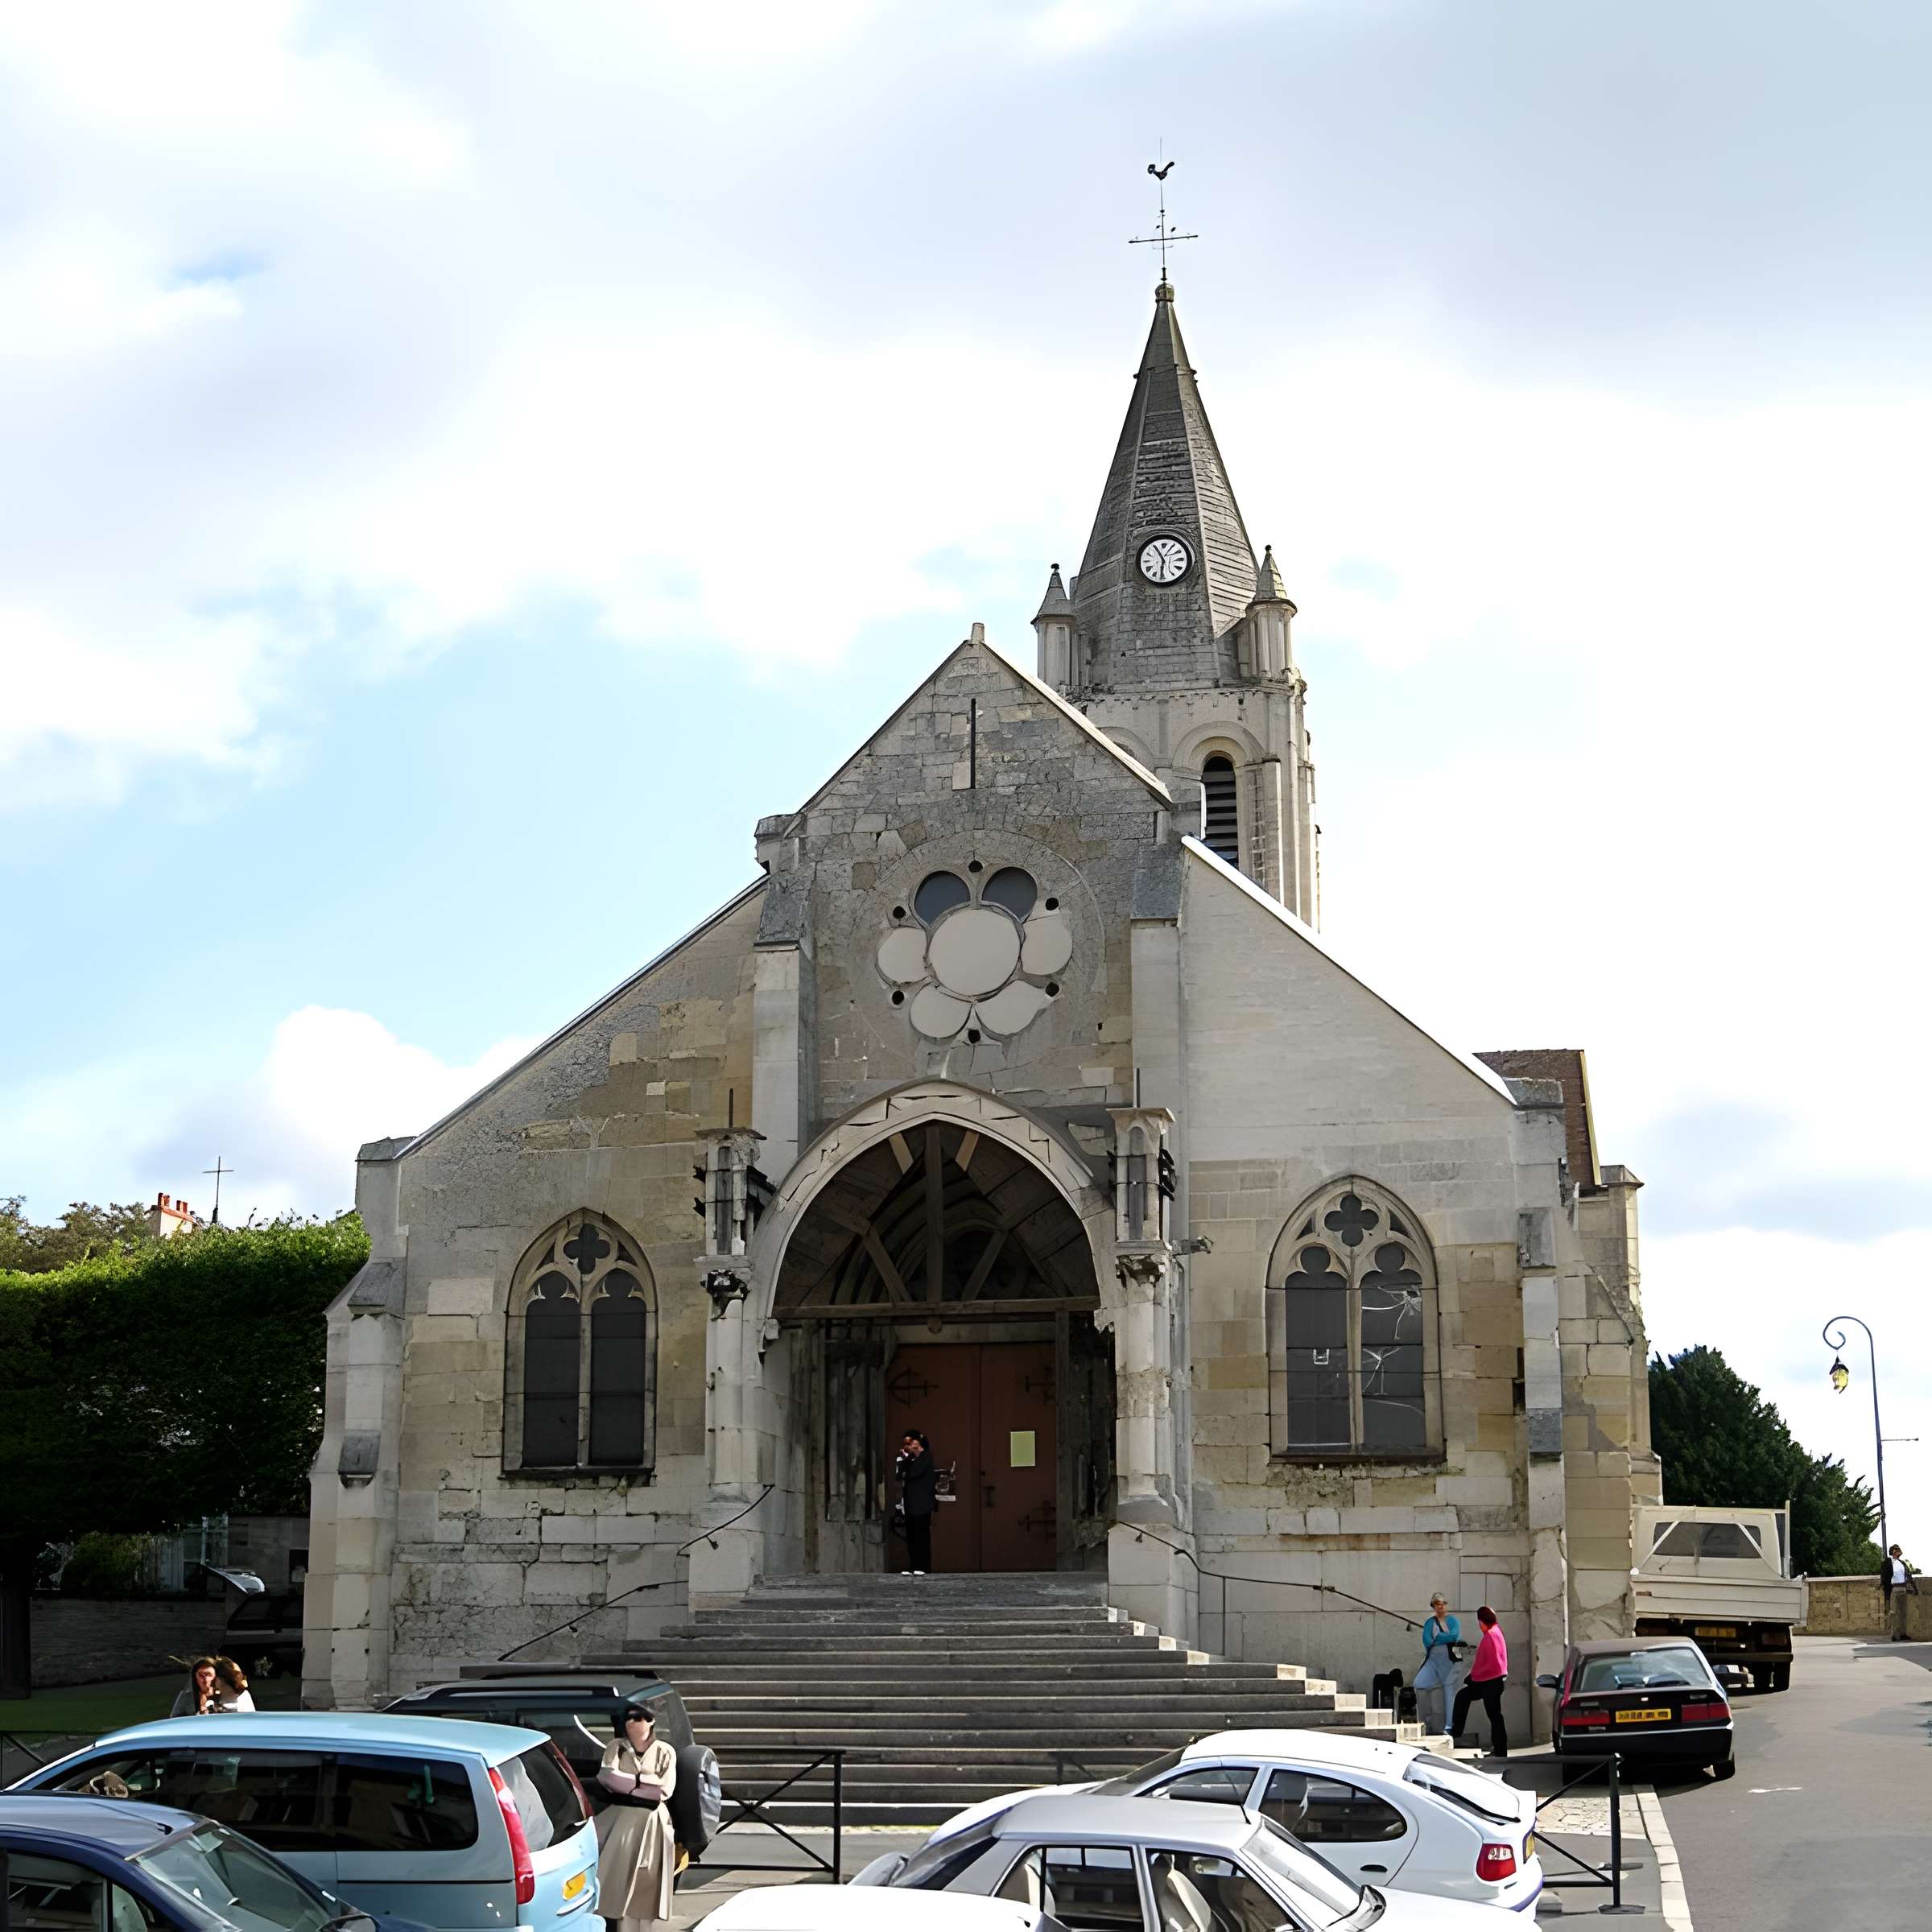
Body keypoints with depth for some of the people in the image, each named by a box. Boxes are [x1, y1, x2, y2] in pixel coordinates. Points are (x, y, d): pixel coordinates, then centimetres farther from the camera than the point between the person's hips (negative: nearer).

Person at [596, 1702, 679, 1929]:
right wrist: (643, 1783, -7)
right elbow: (607, 1775, -6)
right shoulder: (616, 1747, 11)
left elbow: (665, 1789, -4)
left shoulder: (664, 1752, 6)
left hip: (650, 1820, -1)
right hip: (619, 1815, 1)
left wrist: (624, 1784, -4)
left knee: (643, 1886, -3)